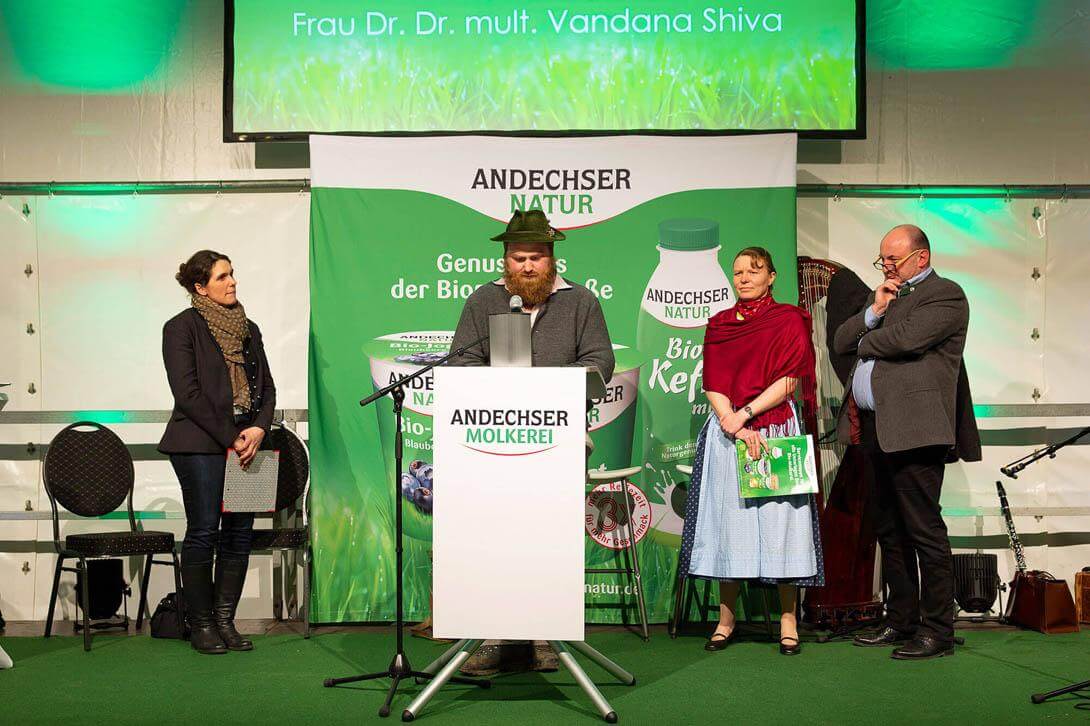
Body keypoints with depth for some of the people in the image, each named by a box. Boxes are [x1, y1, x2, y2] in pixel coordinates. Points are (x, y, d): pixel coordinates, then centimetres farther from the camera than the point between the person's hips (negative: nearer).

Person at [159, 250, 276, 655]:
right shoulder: (182, 327, -2)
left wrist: (258, 429, -4)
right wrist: (230, 438, -12)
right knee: (204, 533, -4)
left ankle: (226, 621, 13)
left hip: (245, 443, 6)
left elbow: (267, 387, 15)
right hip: (200, 444, -6)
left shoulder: (247, 329, 17)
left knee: (240, 534, 4)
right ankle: (201, 625, 7)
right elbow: (188, 393, -10)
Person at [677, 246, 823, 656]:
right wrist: (733, 425, -10)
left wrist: (745, 414, -13)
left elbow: (788, 382, -4)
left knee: (778, 519, -5)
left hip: (776, 431, -3)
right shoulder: (718, 325, 14)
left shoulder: (789, 321, 5)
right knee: (727, 519, 1)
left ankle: (788, 622, 0)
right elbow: (713, 384, 5)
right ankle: (725, 620, 8)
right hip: (725, 433, 3)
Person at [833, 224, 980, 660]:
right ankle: (901, 622, 22)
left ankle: (938, 632, -1)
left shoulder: (945, 295, -4)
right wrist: (873, 312, 0)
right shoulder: (882, 295, 23)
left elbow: (906, 338, -19)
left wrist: (865, 342, 1)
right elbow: (840, 342, 16)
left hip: (913, 428, -9)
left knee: (923, 530, -7)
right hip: (874, 429, 9)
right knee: (888, 530, 13)